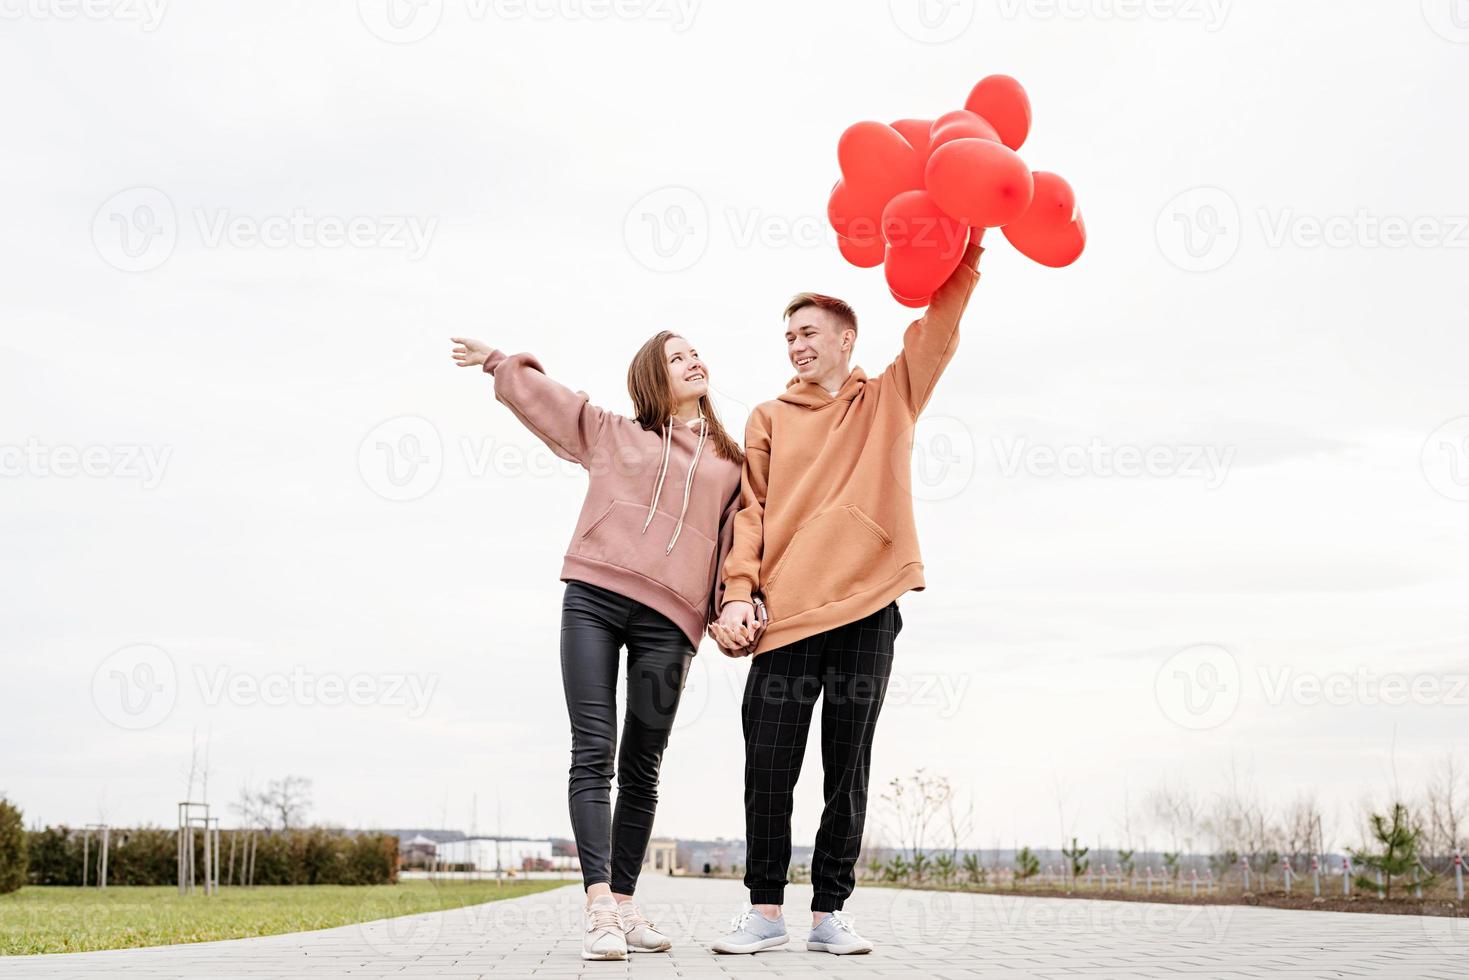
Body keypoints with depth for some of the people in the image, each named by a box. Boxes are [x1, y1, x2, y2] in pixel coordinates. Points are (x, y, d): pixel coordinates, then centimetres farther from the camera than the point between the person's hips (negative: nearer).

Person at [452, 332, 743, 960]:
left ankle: (624, 905, 7)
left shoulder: (730, 462, 20)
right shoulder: (612, 433, 19)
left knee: (641, 765, 2)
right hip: (593, 598, -1)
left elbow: (738, 540, 13)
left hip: (669, 617, 1)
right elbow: (531, 389, 25)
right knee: (593, 751, -12)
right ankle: (599, 909, -19)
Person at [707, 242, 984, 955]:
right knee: (768, 770, -2)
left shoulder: (889, 399, 15)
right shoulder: (769, 419, 15)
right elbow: (750, 510, 8)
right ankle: (765, 909, 10)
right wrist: (739, 592, -4)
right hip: (786, 613, 0)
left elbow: (938, 328, 6)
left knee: (848, 770, 4)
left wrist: (968, 249, -7)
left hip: (868, 609, 0)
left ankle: (830, 912, 12)